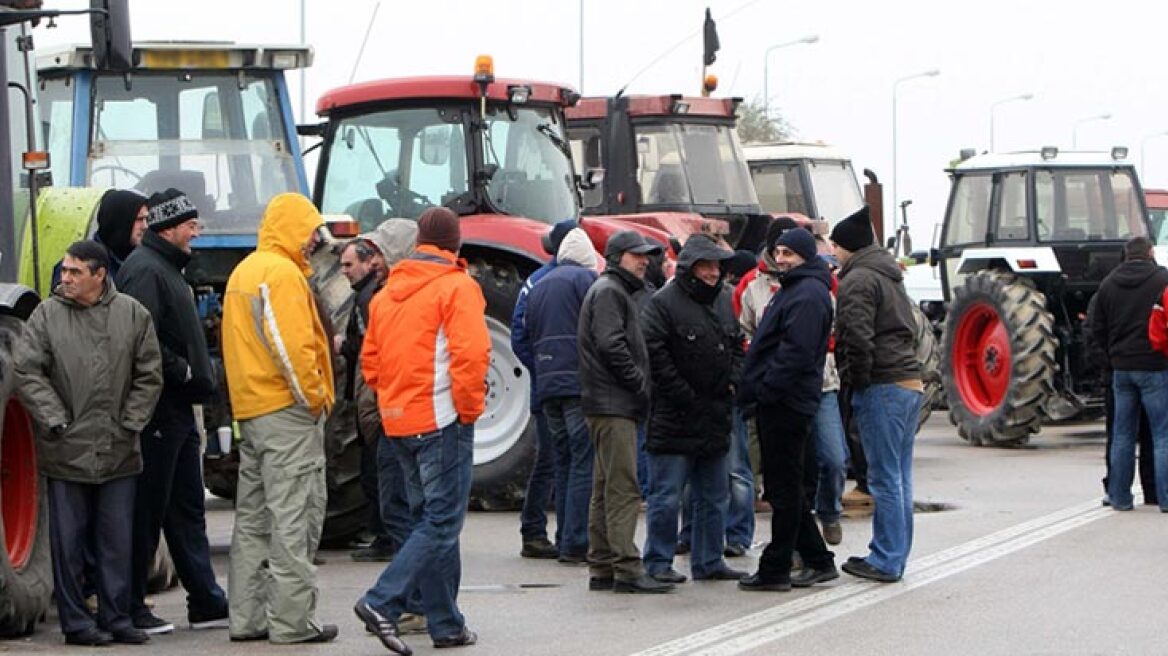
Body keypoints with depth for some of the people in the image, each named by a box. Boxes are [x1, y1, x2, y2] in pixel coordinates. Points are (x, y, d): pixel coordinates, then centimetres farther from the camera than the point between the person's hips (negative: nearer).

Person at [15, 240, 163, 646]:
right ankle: (75, 622, 10)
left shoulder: (132, 314, 3)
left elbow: (149, 375, 7)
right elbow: (26, 371, -4)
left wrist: (130, 423, 0)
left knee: (117, 540, 7)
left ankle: (116, 618, 15)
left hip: (119, 452, 1)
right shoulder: (47, 315, -1)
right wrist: (55, 420, -9)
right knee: (69, 540, 3)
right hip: (65, 452, -1)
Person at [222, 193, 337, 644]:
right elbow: (292, 346, -22)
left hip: (250, 411, 10)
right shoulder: (282, 273, -14)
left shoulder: (243, 272, 17)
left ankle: (247, 618, 15)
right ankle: (292, 619, -5)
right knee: (294, 517, -6)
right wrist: (315, 397, -11)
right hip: (287, 409, -10)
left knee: (253, 518, 13)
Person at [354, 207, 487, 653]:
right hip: (441, 421, -7)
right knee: (442, 522, -5)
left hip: (399, 421, 8)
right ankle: (382, 603, -18)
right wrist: (470, 409, -9)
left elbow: (370, 361, 15)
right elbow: (471, 354, -19)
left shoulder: (387, 293, 13)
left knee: (434, 518, 15)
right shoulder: (457, 287, -9)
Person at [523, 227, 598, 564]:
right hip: (580, 383, -7)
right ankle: (575, 544, -11)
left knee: (564, 461, 13)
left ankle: (565, 541, 13)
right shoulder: (585, 278, -2)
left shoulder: (538, 287, 19)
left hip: (547, 386, 7)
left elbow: (527, 334, 19)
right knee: (584, 463, -6)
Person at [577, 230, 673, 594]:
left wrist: (638, 387, 11)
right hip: (613, 404, -11)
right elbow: (610, 345, -20)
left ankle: (602, 569, 15)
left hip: (616, 404, 11)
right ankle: (627, 569, -16)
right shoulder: (608, 291, -9)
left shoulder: (622, 292, 23)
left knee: (606, 489, 11)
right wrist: (640, 384, -14)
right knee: (623, 488, -13)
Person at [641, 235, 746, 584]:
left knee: (713, 495, 13)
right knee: (667, 496, -4)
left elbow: (737, 346, 24)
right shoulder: (664, 303, -12)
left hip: (715, 417, 8)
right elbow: (654, 355, -17)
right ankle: (658, 562, 3)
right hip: (674, 420, -8)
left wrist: (733, 382, 6)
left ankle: (708, 561, 22)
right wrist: (685, 396, -16)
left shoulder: (724, 302, 13)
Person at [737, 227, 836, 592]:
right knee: (784, 488, 14)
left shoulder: (808, 295, -14)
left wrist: (767, 388, -20)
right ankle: (818, 560, 18)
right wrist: (756, 387, 17)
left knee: (785, 489, -5)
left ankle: (775, 570, -1)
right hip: (777, 400, 11)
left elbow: (797, 351, -22)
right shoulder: (793, 289, 21)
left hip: (787, 405, -11)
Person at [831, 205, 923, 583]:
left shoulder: (858, 280, -10)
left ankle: (885, 561, -2)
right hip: (910, 382, 9)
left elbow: (858, 336, -20)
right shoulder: (890, 277, 20)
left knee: (885, 478, -5)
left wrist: (857, 379, -8)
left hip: (881, 388, -9)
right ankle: (894, 556, 18)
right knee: (900, 478, 13)